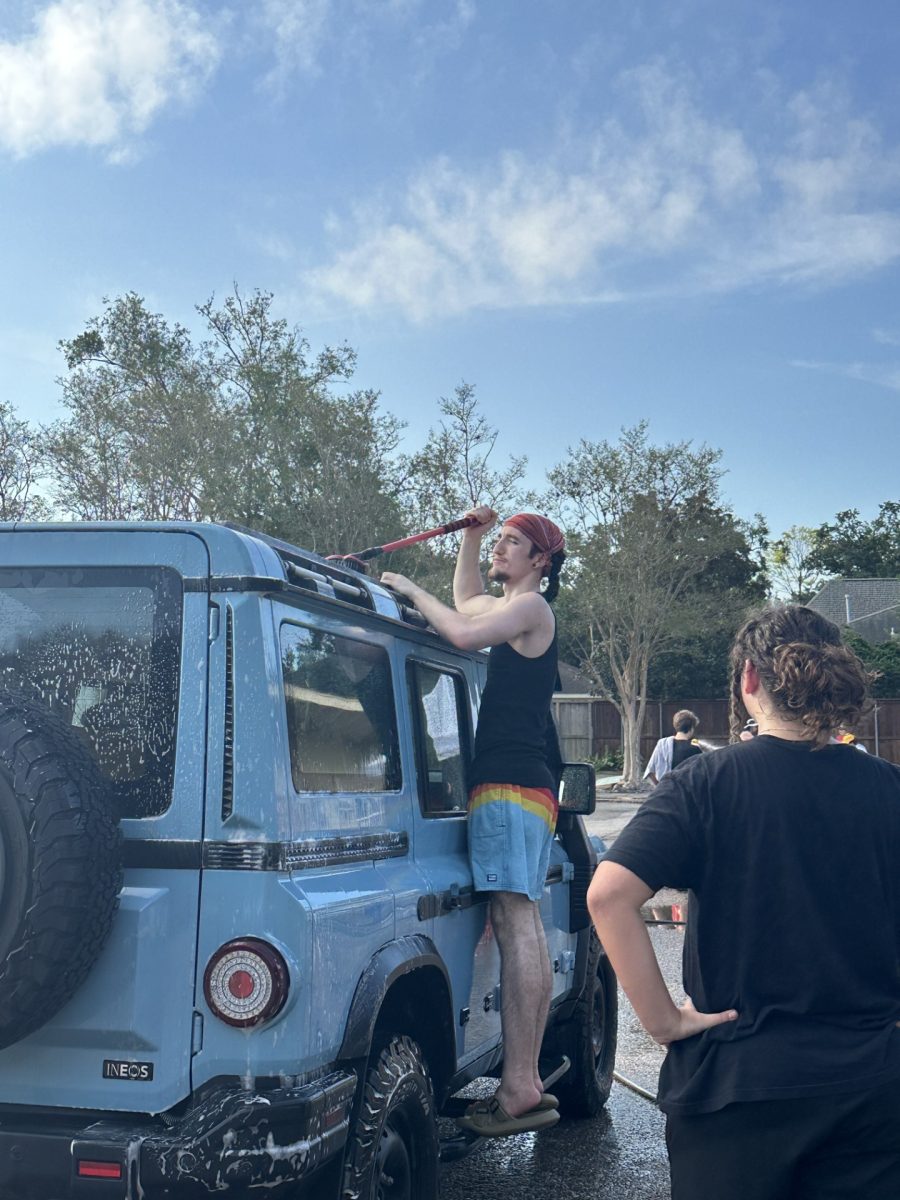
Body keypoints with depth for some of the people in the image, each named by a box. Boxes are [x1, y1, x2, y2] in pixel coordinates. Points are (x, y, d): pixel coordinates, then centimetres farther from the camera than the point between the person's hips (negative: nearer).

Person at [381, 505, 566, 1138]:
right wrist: (472, 534, 32)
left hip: (511, 783, -10)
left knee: (515, 923, -15)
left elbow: (464, 633, -20)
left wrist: (412, 591, -6)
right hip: (524, 784, 10)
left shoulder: (532, 606, -4)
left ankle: (518, 1090, -19)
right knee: (524, 926, 9)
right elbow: (466, 599, 44)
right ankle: (529, 1085, 13)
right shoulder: (509, 609, 24)